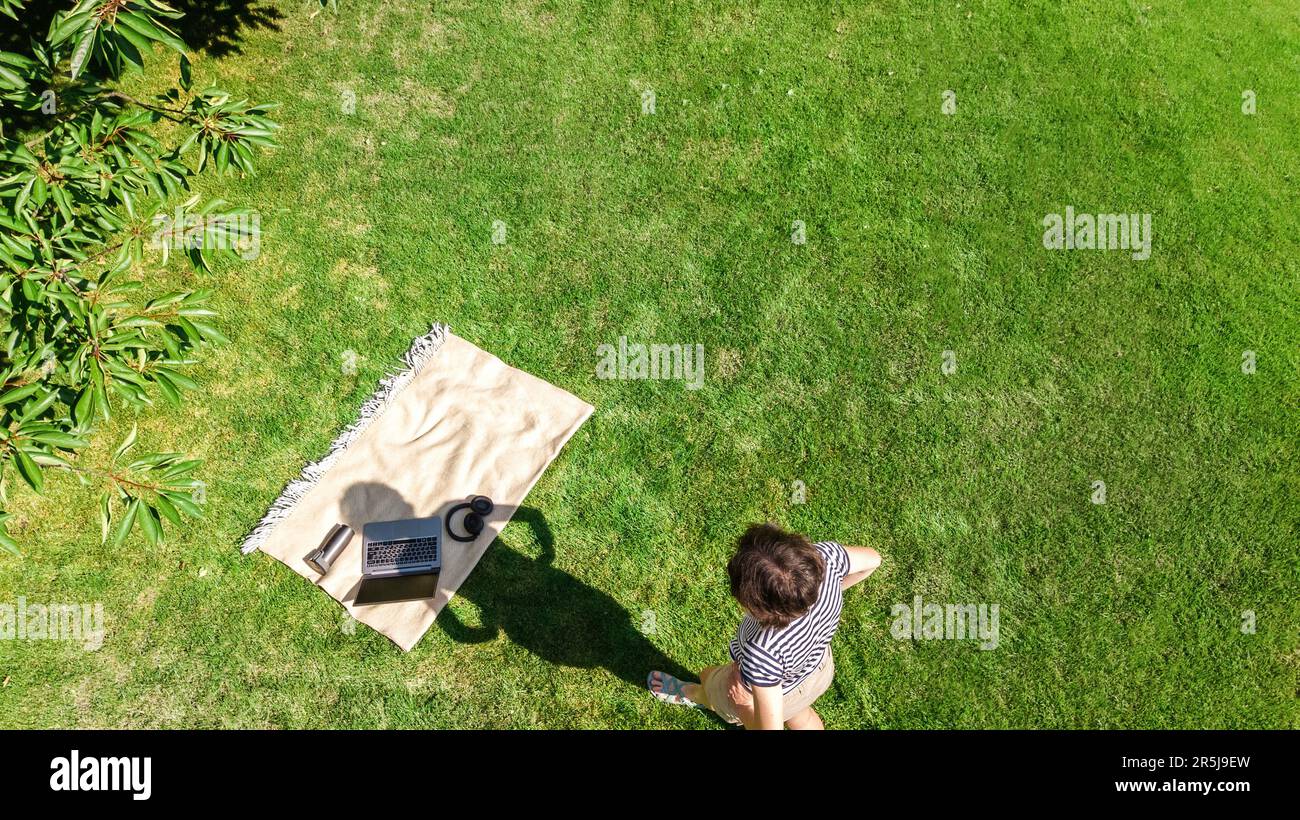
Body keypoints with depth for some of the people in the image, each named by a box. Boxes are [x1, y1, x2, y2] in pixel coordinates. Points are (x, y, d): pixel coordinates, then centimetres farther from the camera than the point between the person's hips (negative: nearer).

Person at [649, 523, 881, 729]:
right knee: (798, 715, 39)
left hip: (770, 692, -4)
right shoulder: (825, 556, -38)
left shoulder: (762, 651, -50)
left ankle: (692, 694, 67)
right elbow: (871, 559, -15)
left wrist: (745, 705, -20)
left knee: (711, 683, 32)